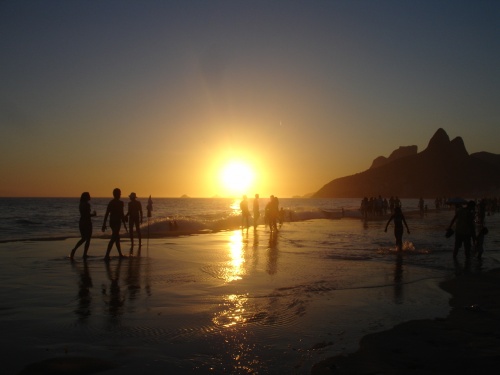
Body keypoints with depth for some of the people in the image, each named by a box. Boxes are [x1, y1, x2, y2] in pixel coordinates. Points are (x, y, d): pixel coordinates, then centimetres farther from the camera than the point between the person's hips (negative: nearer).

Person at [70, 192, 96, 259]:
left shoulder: (81, 204, 10)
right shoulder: (87, 204, -15)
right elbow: (87, 215, -20)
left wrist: (92, 214, 20)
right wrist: (93, 214, -2)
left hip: (81, 222, 8)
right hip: (87, 223, -8)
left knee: (83, 238, 19)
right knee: (88, 239, 4)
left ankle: (74, 249, 2)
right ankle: (84, 254, 4)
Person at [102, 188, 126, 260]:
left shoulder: (111, 202, 9)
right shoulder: (120, 203, -12)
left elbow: (106, 214, 7)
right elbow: (121, 214, -13)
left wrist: (104, 224, 9)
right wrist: (124, 224, -6)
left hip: (112, 222, 8)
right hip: (117, 222, -8)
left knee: (117, 238, 17)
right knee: (113, 238, -9)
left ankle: (120, 254, 25)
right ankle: (107, 255, -16)